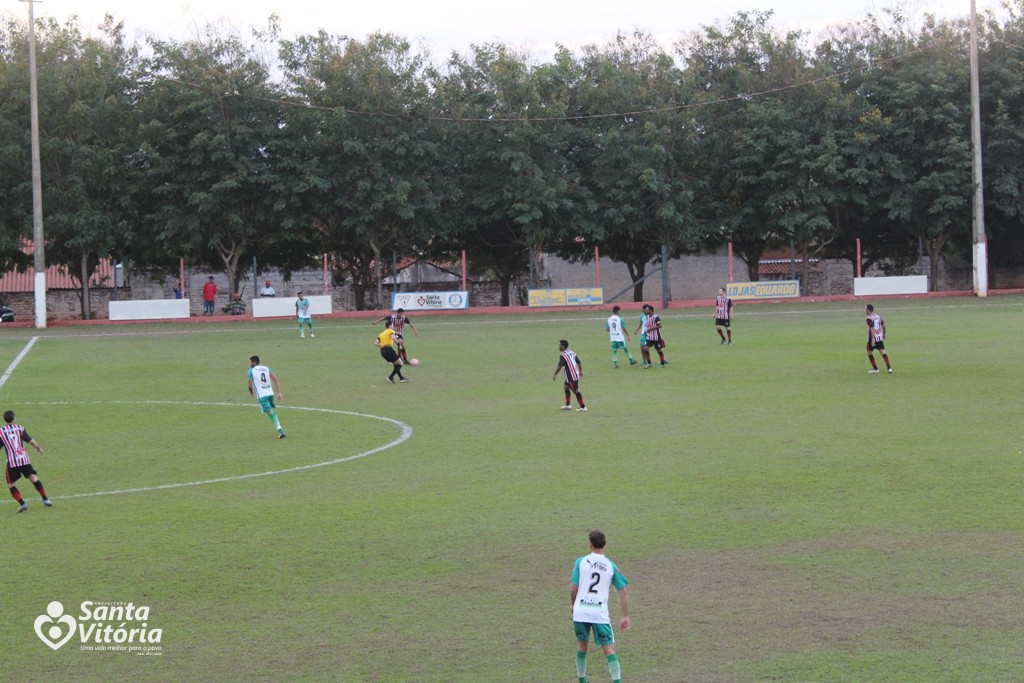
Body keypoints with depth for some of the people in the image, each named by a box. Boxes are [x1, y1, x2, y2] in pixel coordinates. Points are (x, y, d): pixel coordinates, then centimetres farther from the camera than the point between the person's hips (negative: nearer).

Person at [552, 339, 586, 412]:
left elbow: (559, 366, -24)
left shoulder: (563, 355, -17)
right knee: (566, 387, 22)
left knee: (576, 391, -4)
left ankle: (583, 407, -1)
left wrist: (554, 374, -15)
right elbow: (579, 362, 17)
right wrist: (580, 371, 27)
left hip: (571, 377, -10)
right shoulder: (572, 353, 11)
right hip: (576, 374, 10)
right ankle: (568, 405, 27)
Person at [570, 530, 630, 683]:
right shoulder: (611, 566, 2)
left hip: (580, 611, 1)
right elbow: (623, 591, 1)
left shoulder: (580, 562, -1)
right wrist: (625, 616, 7)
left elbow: (573, 589, -2)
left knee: (582, 646, 20)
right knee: (609, 649, 0)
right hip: (600, 613, -1)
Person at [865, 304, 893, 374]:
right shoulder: (878, 316, 9)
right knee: (883, 352, 3)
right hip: (880, 338, 6)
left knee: (869, 352, 11)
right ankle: (889, 367, -9)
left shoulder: (869, 318, -14)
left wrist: (873, 340, -27)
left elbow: (872, 329, -23)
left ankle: (875, 369, 12)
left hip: (873, 338, -6)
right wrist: (884, 334, 31)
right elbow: (883, 325, 16)